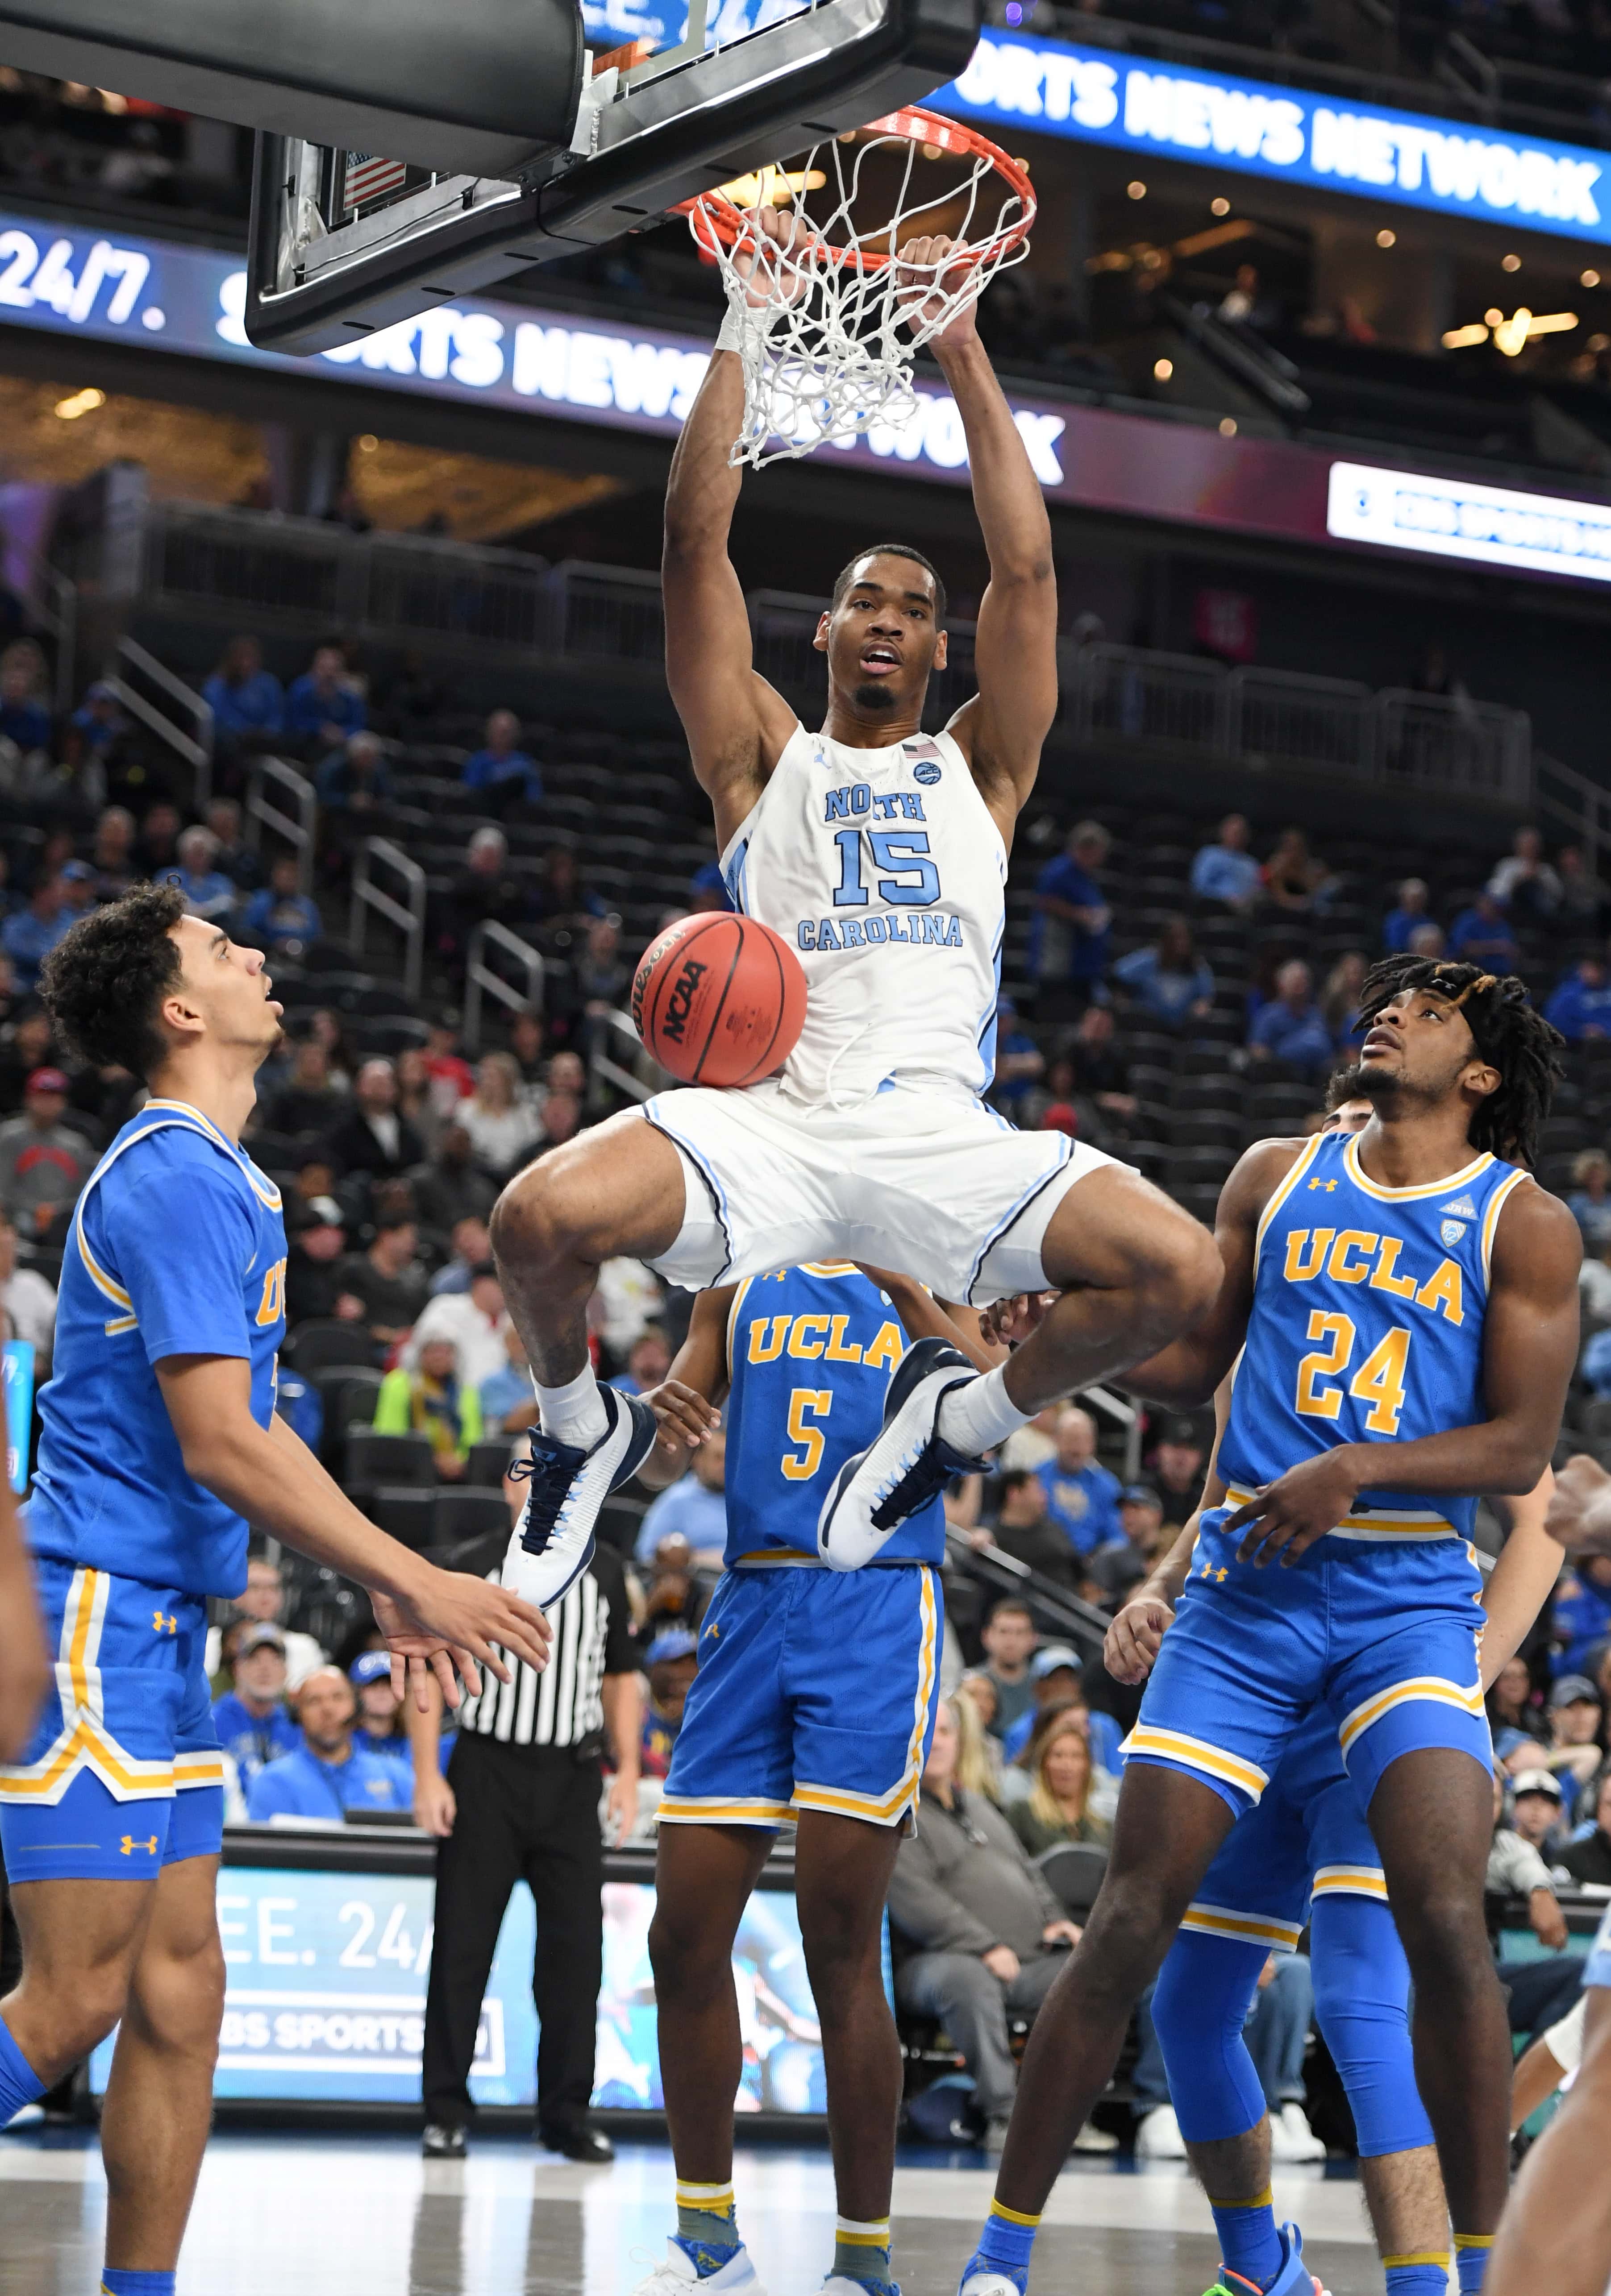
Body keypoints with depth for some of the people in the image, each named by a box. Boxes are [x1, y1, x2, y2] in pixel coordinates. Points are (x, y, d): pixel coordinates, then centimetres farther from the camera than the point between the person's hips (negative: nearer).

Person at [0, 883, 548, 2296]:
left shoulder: (216, 1178, 18)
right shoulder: (180, 1181, -14)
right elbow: (219, 1444, -20)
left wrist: (384, 1588, 21)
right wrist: (416, 1583, -17)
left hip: (157, 1629, 10)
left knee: (178, 1995, 9)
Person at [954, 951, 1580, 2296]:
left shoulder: (1523, 1225, 3)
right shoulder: (1277, 1177, 13)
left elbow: (1522, 1448, -4)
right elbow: (1195, 1363, 19)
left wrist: (1356, 1470, -17)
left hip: (1410, 1595, -2)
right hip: (1246, 1591, 2)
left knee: (1445, 1918, -19)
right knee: (1133, 1920, -4)